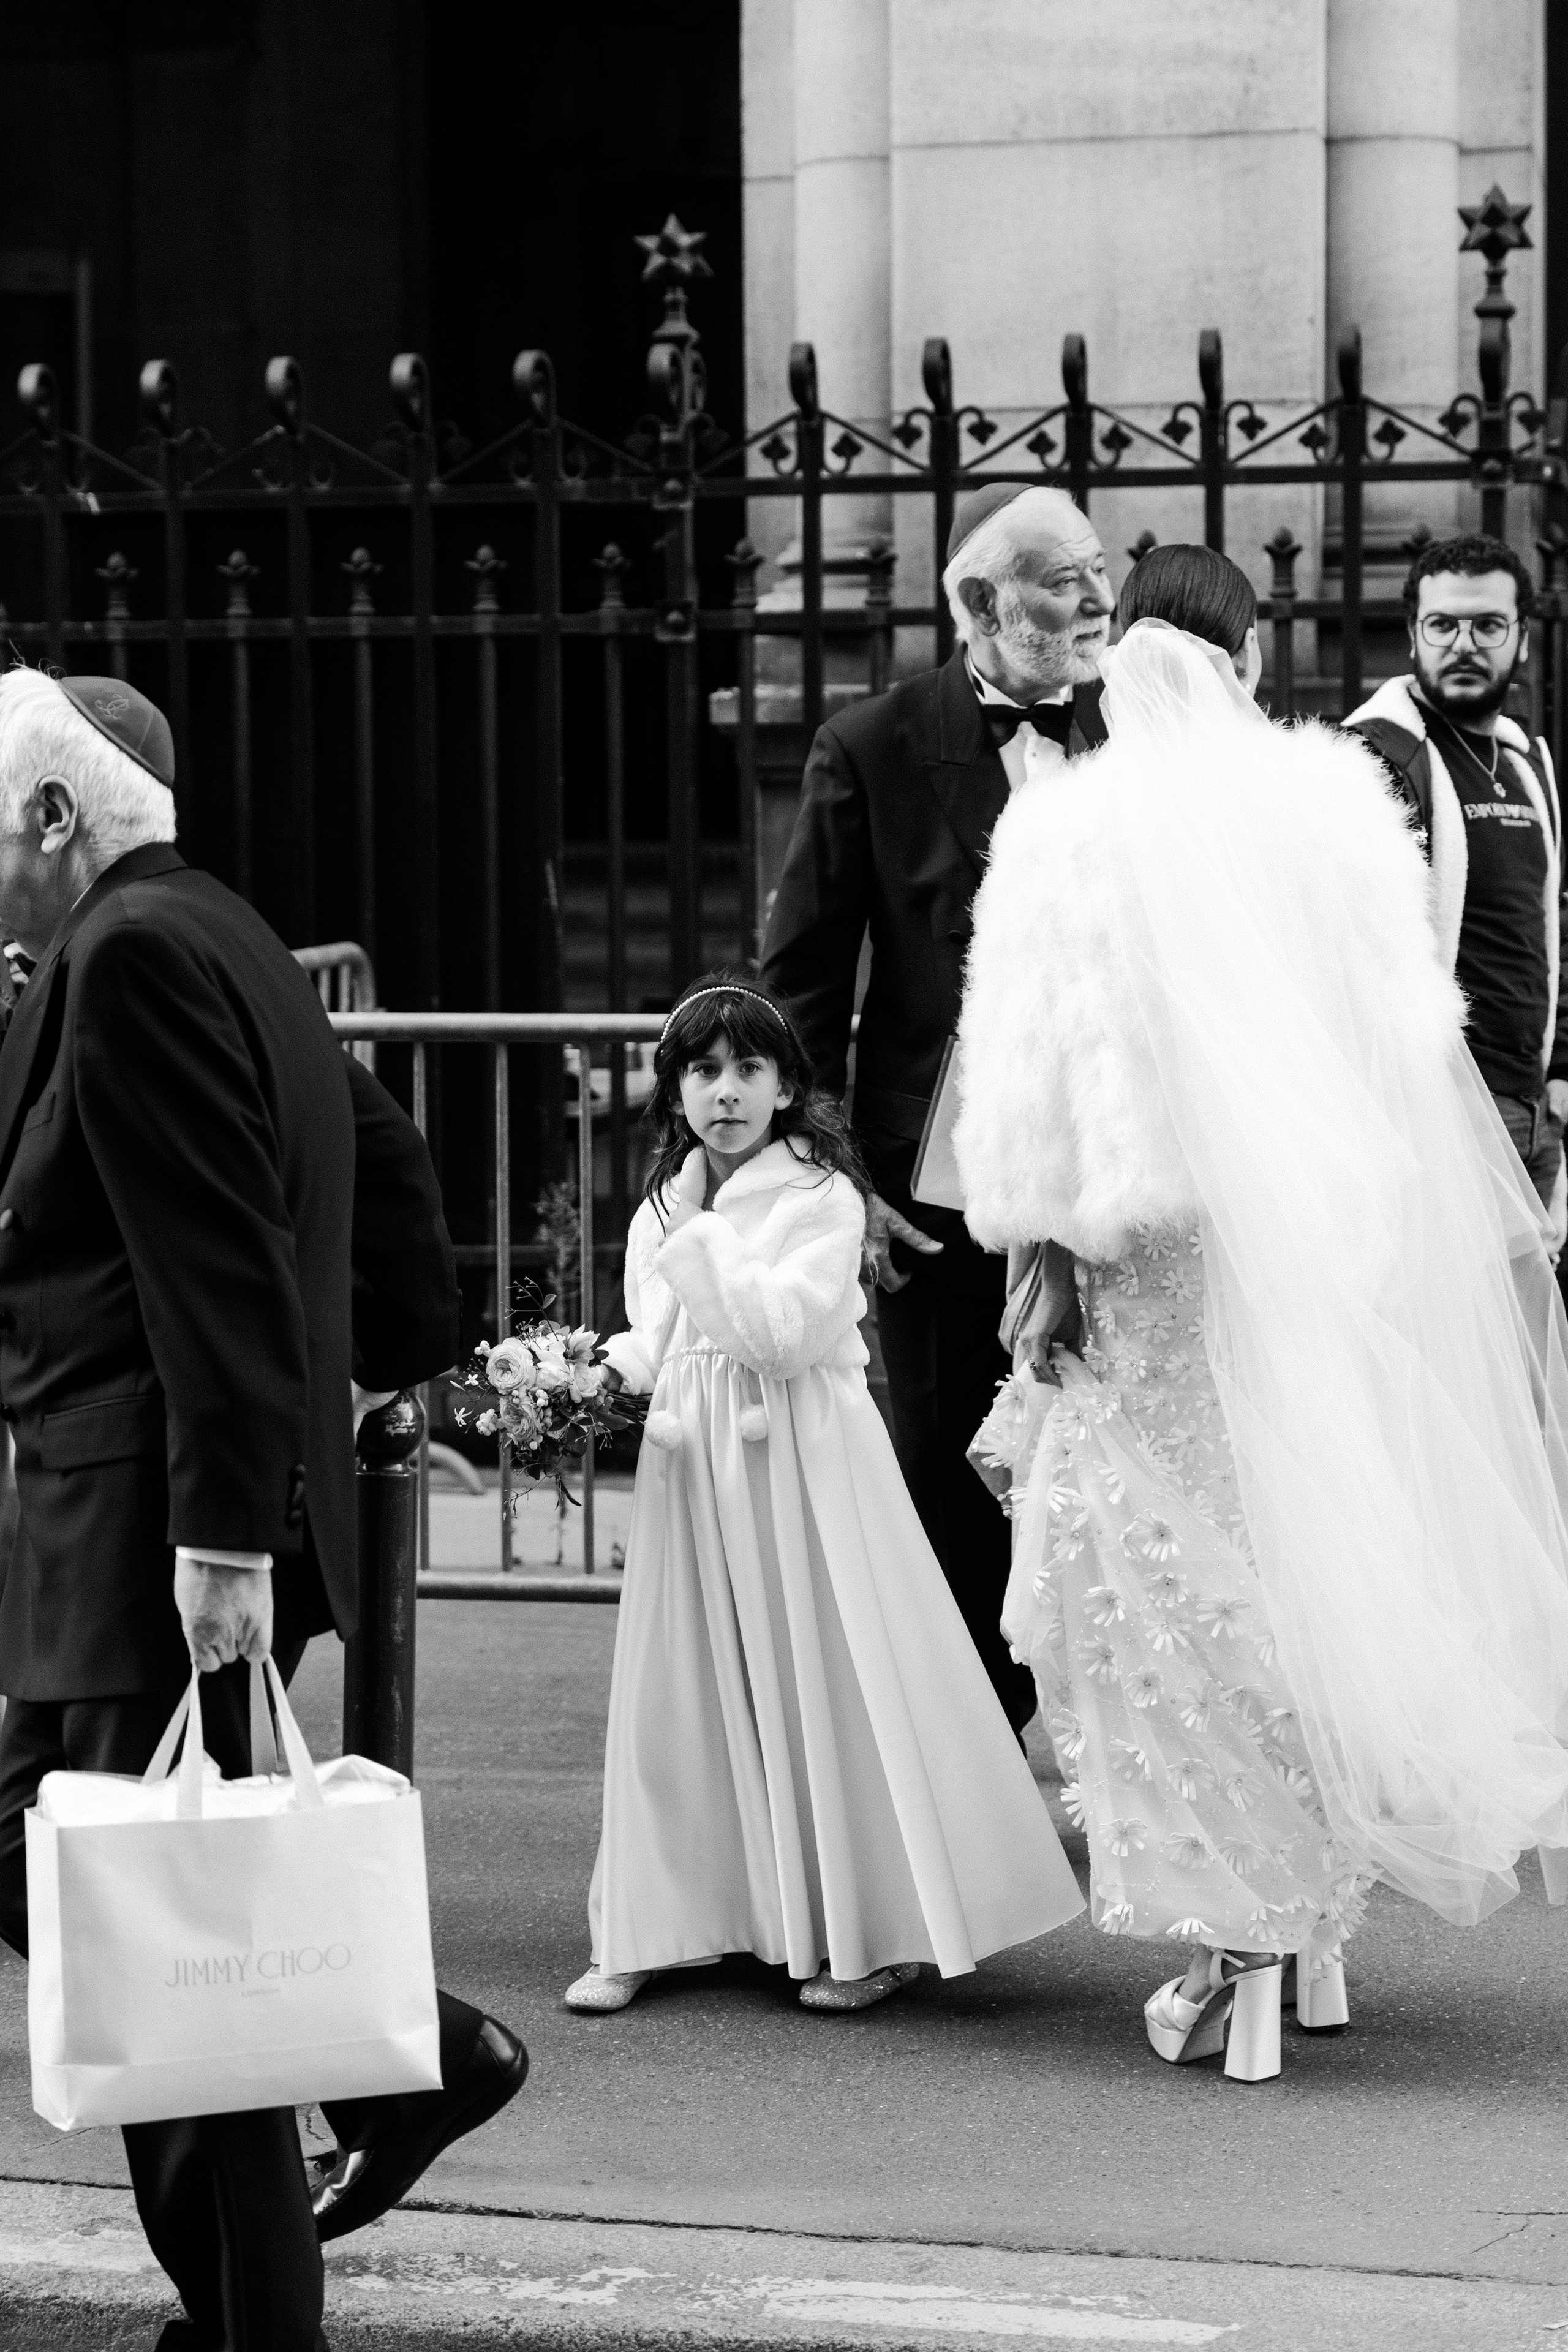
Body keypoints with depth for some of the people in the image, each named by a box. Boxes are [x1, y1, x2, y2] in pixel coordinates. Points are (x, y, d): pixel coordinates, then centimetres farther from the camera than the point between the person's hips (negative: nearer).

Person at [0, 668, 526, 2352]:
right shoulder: (217, 939, 16)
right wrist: (393, 1364, 23)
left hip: (154, 1532, -11)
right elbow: (383, 1163, 22)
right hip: (193, 1507, 11)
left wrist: (223, 1528, -25)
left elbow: (219, 1257, -23)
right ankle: (414, 2056, 22)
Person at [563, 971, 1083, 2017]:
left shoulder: (820, 1197, -8)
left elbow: (784, 1330, -20)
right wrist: (606, 1375, -3)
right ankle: (649, 1932, 15)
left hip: (801, 1450, -6)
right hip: (693, 1455, 6)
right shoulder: (662, 1208, 10)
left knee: (827, 1683, -1)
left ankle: (871, 1936, 9)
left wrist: (702, 1234, -18)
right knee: (677, 1688, 8)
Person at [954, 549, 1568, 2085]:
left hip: (1169, 1259, -2)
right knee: (1323, 1553, 14)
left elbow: (1028, 1076, -6)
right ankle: (1314, 1929, 20)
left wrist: (1047, 1244, -1)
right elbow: (1413, 1031, 5)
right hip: (1340, 1242, 2)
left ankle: (1238, 1956, -2)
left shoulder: (1062, 832, -5)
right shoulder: (1334, 798, 0)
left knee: (1180, 1579, 3)